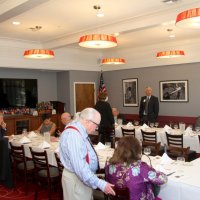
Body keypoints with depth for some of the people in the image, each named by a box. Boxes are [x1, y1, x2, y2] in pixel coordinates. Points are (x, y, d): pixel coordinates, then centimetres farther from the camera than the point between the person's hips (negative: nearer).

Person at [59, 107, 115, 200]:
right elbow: (80, 167, -33)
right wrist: (100, 184, -31)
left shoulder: (78, 130, 3)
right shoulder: (73, 135, -29)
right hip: (76, 179, -10)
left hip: (84, 176, 10)